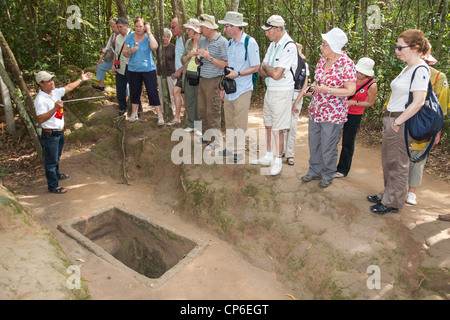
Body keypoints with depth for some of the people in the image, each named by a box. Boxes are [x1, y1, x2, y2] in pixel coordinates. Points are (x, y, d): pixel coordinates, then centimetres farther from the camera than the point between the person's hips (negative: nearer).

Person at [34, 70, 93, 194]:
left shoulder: (55, 92, 3)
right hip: (50, 135, -9)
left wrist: (81, 79, 30)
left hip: (59, 132, 9)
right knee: (51, 160, 4)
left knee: (57, 157, 28)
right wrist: (55, 109, -40)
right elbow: (41, 119, -32)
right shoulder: (40, 100, -24)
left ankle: (56, 174, 50)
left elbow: (68, 87, 21)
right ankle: (53, 186, 17)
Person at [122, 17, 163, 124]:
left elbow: (154, 47, -25)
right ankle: (134, 114, 27)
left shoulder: (148, 36, -4)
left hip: (148, 69, -3)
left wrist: (149, 32, -19)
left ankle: (160, 115, 3)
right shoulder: (130, 37, 5)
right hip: (133, 69, 3)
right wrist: (130, 51, -14)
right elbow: (124, 52, 8)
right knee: (134, 92, 12)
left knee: (153, 92, -5)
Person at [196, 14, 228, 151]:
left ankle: (217, 140, 5)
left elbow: (226, 64, -14)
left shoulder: (222, 42, -9)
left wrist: (209, 58, -18)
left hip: (214, 81, -7)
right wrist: (198, 57, 0)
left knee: (213, 112, -5)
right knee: (202, 110, 11)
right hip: (202, 79, 8)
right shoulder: (202, 41, 14)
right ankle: (207, 135, 24)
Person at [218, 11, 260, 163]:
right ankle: (230, 148, 26)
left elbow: (255, 67, -10)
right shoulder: (230, 43, 13)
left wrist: (237, 74, -22)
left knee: (240, 123, 0)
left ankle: (239, 152, 12)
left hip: (242, 89, -7)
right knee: (229, 121, 13)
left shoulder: (250, 43, -10)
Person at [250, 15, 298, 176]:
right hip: (270, 90, 9)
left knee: (277, 129, -2)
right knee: (268, 126, 16)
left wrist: (265, 66, -5)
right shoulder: (272, 44, 12)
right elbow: (261, 71, 8)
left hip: (282, 92, -8)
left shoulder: (289, 46, -16)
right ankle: (268, 157, 30)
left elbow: (276, 74, -24)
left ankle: (278, 161, 13)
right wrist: (271, 71, -13)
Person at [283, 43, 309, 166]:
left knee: (292, 126, -5)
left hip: (296, 97, -1)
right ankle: (282, 150, 19)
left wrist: (296, 102, -8)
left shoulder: (304, 65, 2)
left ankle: (290, 155, 2)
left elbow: (305, 86, -1)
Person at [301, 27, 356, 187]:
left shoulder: (347, 64, -16)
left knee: (329, 146, 6)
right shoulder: (322, 60, 5)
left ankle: (328, 175, 26)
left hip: (333, 114, -7)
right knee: (313, 142, 16)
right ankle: (314, 171, 35)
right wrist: (312, 88, -1)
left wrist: (327, 90, -24)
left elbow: (350, 90, -17)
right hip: (315, 111, 7)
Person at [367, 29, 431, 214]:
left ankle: (393, 203, 15)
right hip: (390, 119, 9)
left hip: (401, 122, -9)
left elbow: (418, 102, -22)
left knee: (397, 164, 2)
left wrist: (397, 122, -19)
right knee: (388, 161, 17)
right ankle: (387, 195, 32)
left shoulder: (420, 70, -15)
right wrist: (389, 121, 13)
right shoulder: (407, 68, 14)